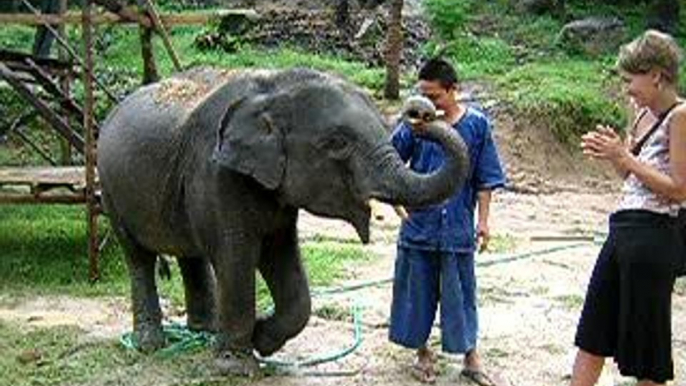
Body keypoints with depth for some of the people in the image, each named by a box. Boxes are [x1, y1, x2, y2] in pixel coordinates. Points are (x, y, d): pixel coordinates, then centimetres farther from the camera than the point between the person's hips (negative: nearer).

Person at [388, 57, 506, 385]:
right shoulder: (415, 124, -2)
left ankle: (470, 356, 22)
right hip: (418, 225, 1)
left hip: (457, 227, -1)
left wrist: (483, 220, -1)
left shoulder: (476, 124, -3)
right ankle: (422, 352, 27)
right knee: (417, 290, 10)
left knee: (460, 293, 8)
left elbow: (485, 179, 2)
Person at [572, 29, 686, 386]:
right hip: (624, 231, 9)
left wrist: (624, 157, -15)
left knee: (645, 342, 3)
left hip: (654, 235, -9)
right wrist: (613, 152, 3)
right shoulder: (646, 116, 13)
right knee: (593, 330, 11)